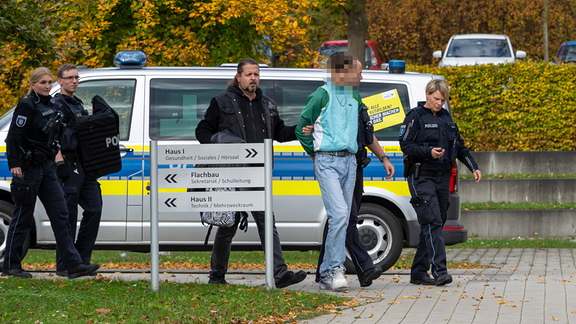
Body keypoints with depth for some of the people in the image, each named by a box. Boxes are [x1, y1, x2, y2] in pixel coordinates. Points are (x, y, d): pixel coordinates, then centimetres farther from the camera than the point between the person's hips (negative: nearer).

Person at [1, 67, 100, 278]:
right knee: (23, 217, -1)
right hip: (29, 168, -8)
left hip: (47, 167, 8)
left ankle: (74, 264, -2)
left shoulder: (49, 106, 15)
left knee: (60, 215, 1)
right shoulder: (27, 105, -10)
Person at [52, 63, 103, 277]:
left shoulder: (77, 104, 22)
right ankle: (64, 265, -2)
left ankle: (82, 260, 11)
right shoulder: (57, 105, -6)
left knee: (94, 209, 5)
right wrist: (60, 162, -22)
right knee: (68, 215, -6)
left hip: (85, 164, 9)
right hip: (69, 165, -9)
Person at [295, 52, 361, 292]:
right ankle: (336, 268, -16)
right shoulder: (321, 96, -5)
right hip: (327, 162, -6)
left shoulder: (354, 97, 14)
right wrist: (315, 154, 6)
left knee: (342, 218, 5)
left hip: (349, 161, 6)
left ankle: (327, 274, 12)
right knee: (338, 214, -19)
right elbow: (301, 129, 1)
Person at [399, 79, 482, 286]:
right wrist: (429, 152, -24)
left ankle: (418, 273, 14)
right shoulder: (416, 116, -4)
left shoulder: (446, 117, 16)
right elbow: (405, 144, -10)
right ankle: (439, 271, -22)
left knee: (435, 225, 7)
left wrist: (474, 167, 14)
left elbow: (459, 145, 23)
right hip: (422, 177, -7)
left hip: (442, 177, 7)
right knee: (432, 222, -16)